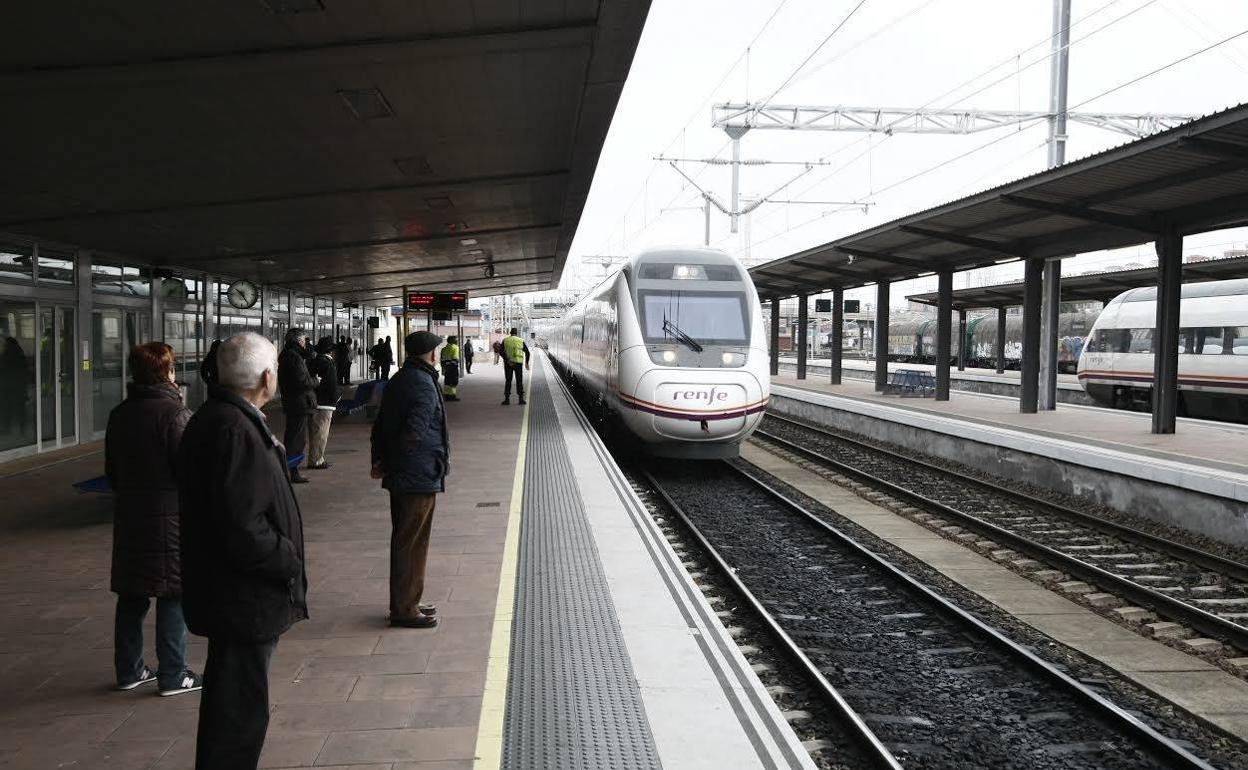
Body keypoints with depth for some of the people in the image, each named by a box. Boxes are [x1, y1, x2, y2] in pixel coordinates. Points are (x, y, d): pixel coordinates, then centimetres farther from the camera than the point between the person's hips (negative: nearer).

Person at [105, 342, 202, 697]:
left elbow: (111, 470, 14)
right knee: (174, 595, 2)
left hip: (129, 517, 7)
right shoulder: (175, 414, -16)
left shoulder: (119, 414, 7)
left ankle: (128, 670, 24)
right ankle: (172, 675, 7)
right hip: (170, 517, -7)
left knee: (131, 596, 15)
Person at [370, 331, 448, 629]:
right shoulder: (423, 385, -17)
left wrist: (380, 461, 9)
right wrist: (386, 467, -12)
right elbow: (413, 433, -25)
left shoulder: (397, 381, 14)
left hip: (400, 478, 10)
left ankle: (404, 602, 28)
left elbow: (379, 426, 16)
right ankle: (405, 609, 5)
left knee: (404, 540, 17)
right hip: (420, 478, -10)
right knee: (411, 543, -2)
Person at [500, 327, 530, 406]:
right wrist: (526, 363, 18)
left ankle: (507, 399, 2)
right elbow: (527, 352, 6)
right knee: (519, 381, 6)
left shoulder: (505, 340, 4)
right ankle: (521, 398, 0)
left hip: (508, 363, 0)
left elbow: (501, 351, -11)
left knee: (508, 381, 7)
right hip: (518, 363, 0)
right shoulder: (521, 341, 6)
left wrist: (507, 360, -17)